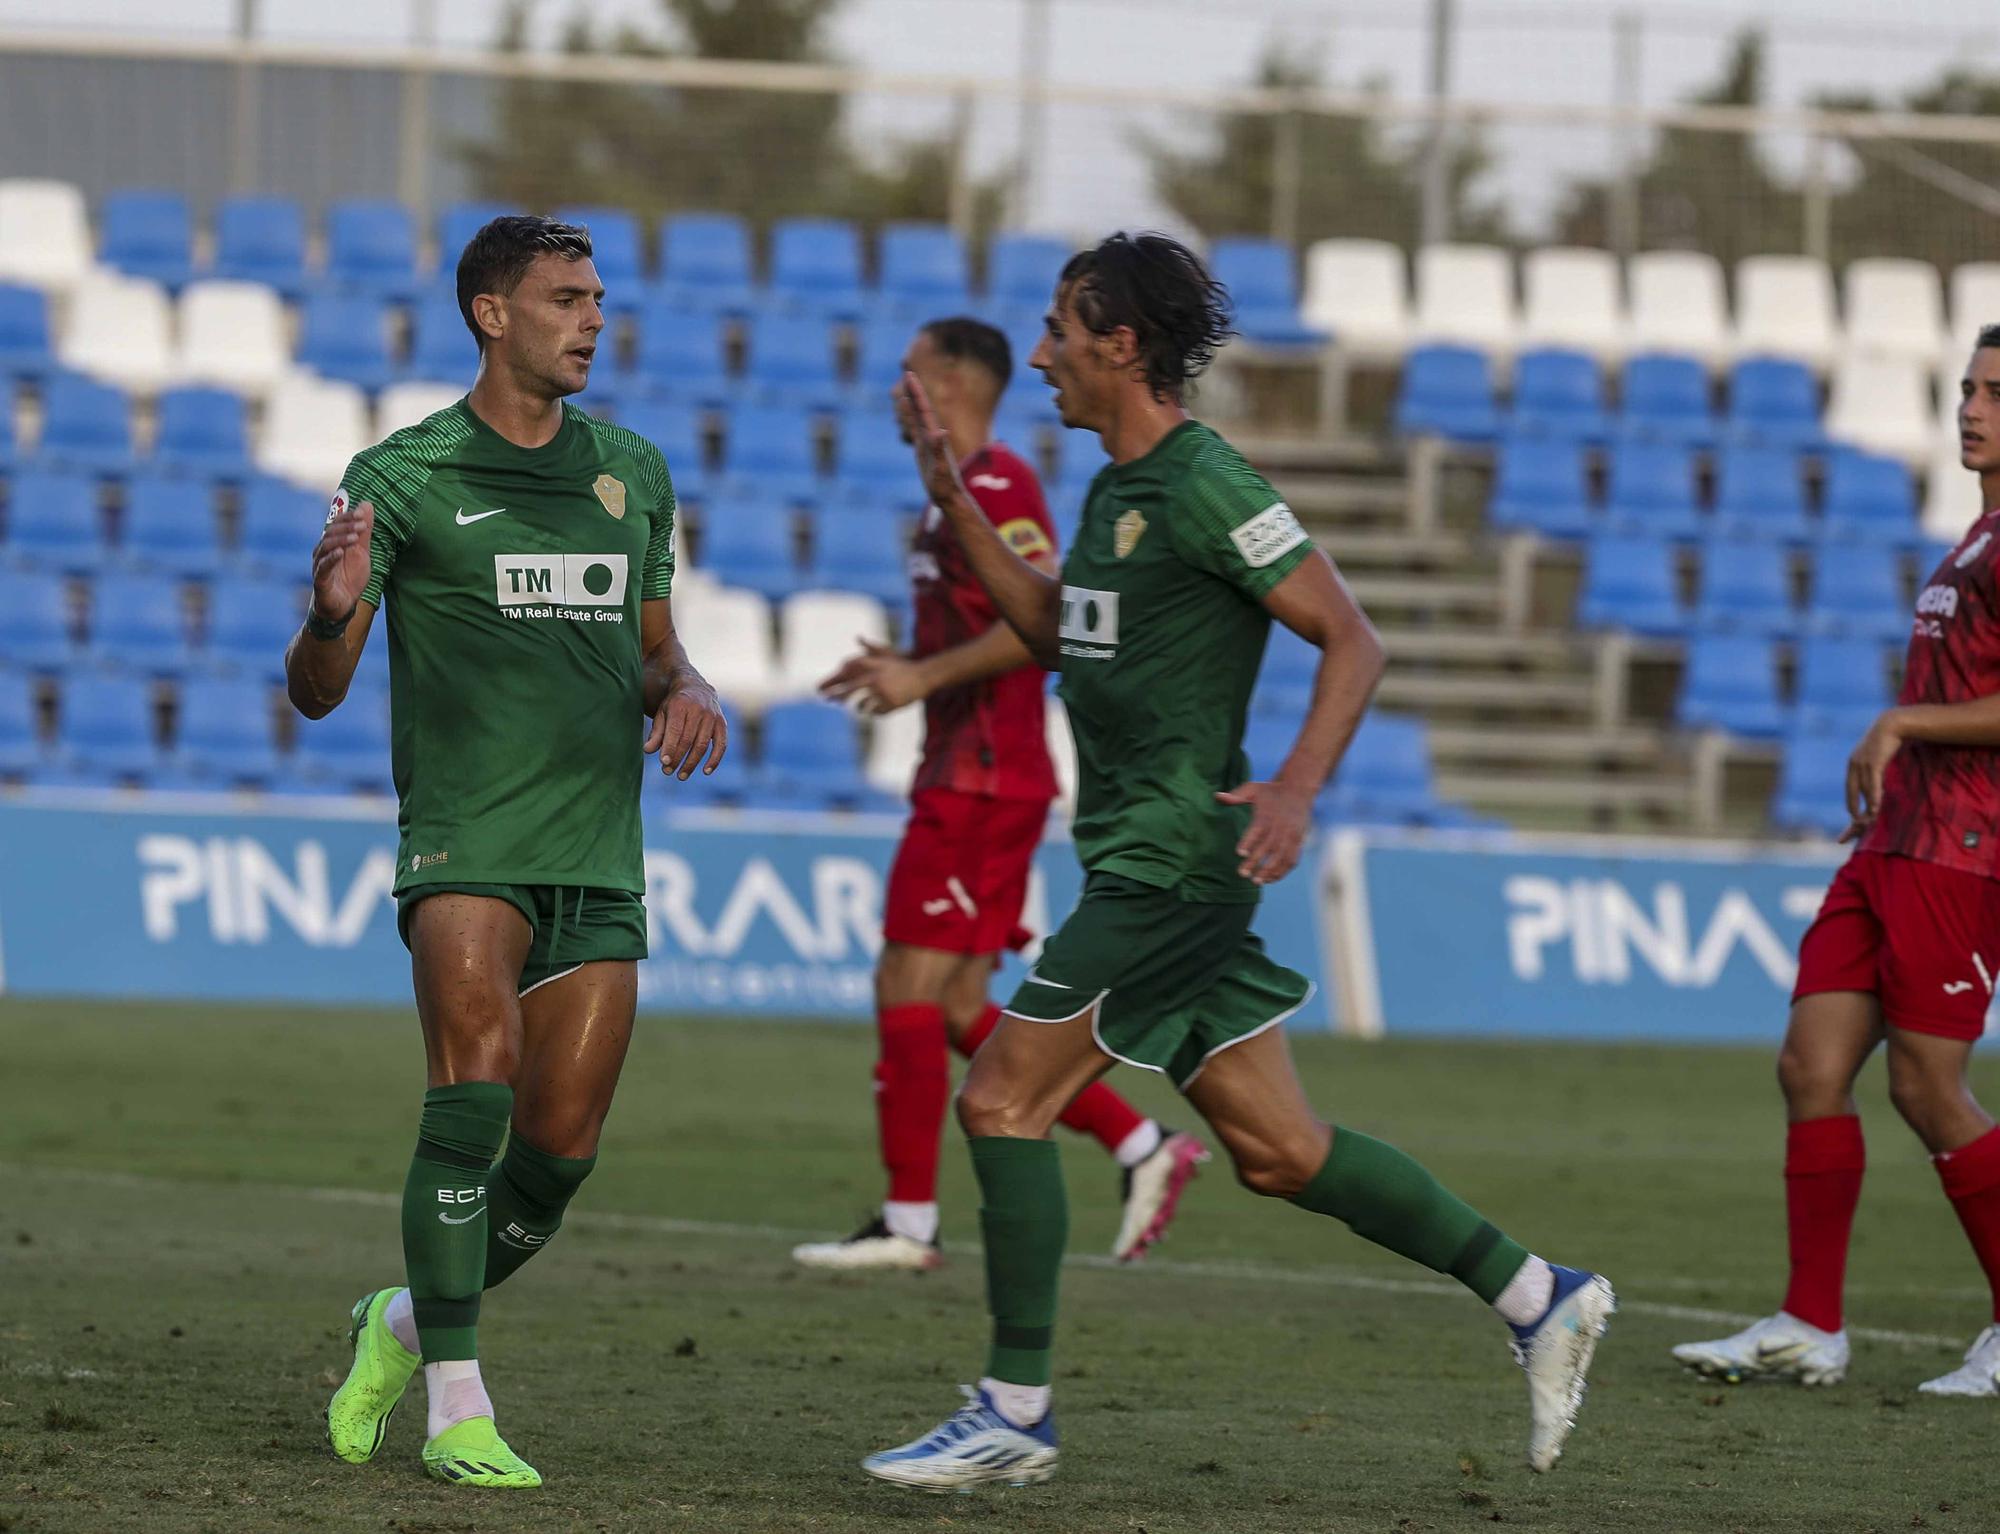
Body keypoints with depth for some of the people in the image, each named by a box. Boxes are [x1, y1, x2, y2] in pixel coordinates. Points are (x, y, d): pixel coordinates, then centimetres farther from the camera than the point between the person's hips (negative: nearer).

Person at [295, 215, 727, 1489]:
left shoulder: (633, 472, 14)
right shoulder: (403, 477, -1)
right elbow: (315, 692, -3)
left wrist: (686, 691, 2)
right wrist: (334, 611, -25)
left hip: (600, 856, 5)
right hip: (466, 844, -5)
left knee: (559, 1148, 1)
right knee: (476, 1086, -22)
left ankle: (409, 1323, 26)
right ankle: (456, 1408, -20)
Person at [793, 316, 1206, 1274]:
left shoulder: (993, 486, -13)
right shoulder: (961, 488, 19)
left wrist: (925, 676, -21)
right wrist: (904, 669, 17)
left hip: (980, 786, -10)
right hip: (970, 779, 10)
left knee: (909, 987, -8)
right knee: (958, 1009, 9)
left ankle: (909, 1221, -5)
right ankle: (1141, 1146, 9)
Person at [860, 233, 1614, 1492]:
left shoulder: (1206, 486, -13)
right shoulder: (1121, 489, 16)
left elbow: (1352, 640, -15)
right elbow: (1054, 630, 29)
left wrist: (1296, 787, -28)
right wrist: (953, 498, 21)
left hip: (1172, 858, -10)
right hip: (1141, 859, 10)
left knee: (1003, 1100, -8)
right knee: (1276, 1151, 9)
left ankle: (1016, 1412, -4)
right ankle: (1539, 1296, 13)